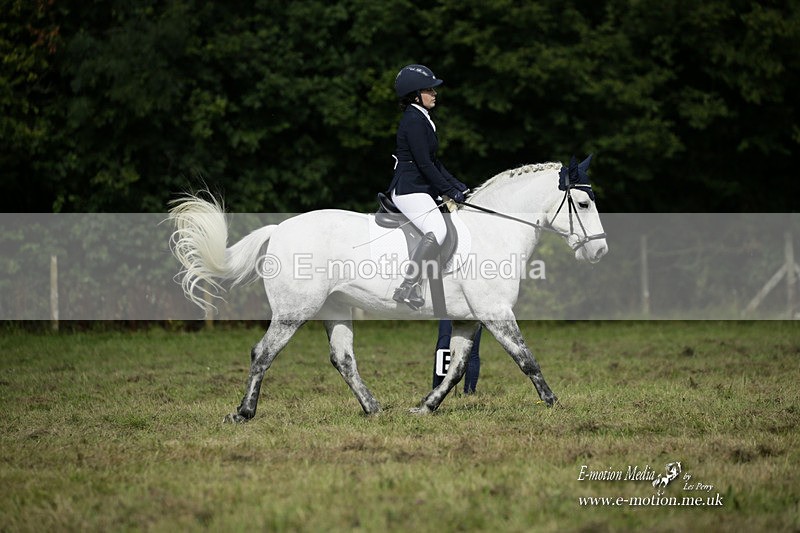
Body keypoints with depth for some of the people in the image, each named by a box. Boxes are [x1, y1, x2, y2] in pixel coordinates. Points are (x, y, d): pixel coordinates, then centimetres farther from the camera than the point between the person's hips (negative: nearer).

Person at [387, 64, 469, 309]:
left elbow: (433, 162, 23)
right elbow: (424, 163, -18)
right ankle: (407, 287, -31)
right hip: (409, 190, -11)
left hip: (420, 189, 11)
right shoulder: (413, 121, -15)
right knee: (437, 231, -29)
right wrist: (450, 191, -14)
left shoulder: (421, 119, 18)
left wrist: (457, 185, 16)